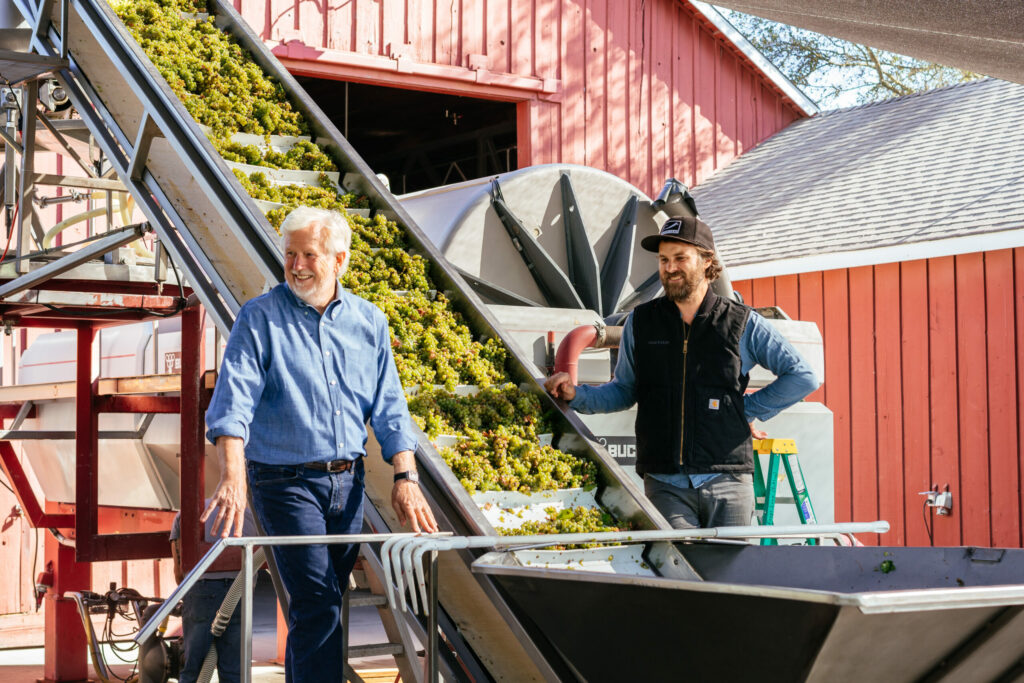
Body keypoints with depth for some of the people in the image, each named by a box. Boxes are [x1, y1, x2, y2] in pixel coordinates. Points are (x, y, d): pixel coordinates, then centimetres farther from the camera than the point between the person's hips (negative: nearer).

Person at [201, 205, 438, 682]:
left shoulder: (369, 322, 8)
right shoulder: (260, 318, -5)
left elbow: (389, 408, 10)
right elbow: (233, 401, -16)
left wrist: (406, 478, -2)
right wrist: (233, 479, -29)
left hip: (348, 481, 5)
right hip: (286, 480, -5)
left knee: (322, 605, 12)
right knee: (318, 604, -13)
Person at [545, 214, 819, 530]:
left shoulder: (742, 323, 5)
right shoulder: (640, 323, 11)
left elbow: (803, 377, 9)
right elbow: (624, 391, 19)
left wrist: (749, 409, 3)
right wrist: (575, 394, 3)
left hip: (727, 481, 0)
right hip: (666, 484, 0)